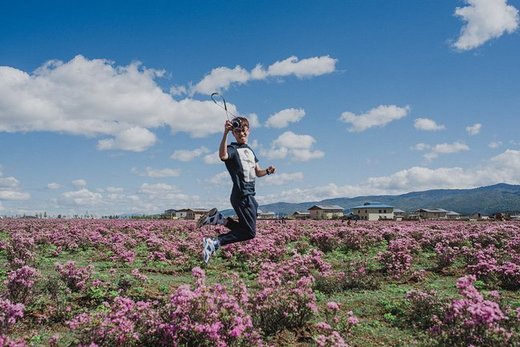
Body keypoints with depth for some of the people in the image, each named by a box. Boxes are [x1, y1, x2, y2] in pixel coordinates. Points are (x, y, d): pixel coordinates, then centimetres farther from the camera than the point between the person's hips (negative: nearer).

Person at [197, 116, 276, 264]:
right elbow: (223, 156, -33)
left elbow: (257, 172, 23)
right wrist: (225, 133, -43)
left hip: (249, 196, 9)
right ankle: (215, 243, -7)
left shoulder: (249, 150, 19)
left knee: (246, 228, 15)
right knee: (250, 232, -10)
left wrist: (267, 171, 1)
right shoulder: (233, 148, -8)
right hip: (241, 195, -9)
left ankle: (218, 218, 13)